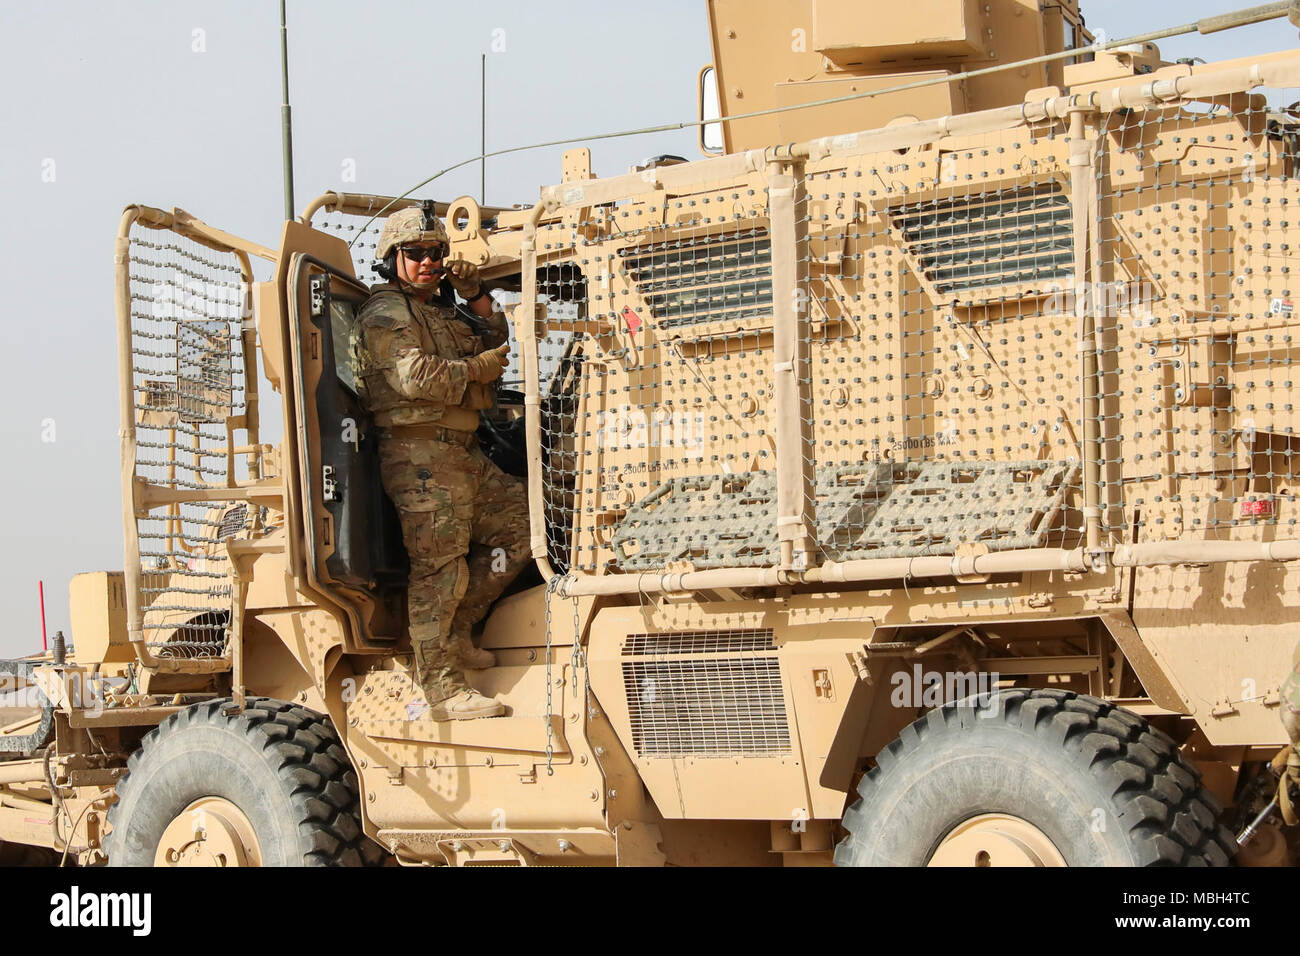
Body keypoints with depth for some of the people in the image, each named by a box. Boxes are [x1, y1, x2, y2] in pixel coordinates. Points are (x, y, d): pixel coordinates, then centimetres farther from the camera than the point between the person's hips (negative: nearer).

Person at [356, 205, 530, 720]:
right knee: (440, 566, -11)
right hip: (420, 451, -10)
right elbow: (415, 376, -20)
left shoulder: (440, 311, 24)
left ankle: (455, 631, 11)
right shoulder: (386, 313, -5)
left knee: (521, 519, 9)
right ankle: (443, 689, -10)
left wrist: (476, 297, 12)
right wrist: (476, 369, -8)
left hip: (461, 451, 10)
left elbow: (495, 342, 27)